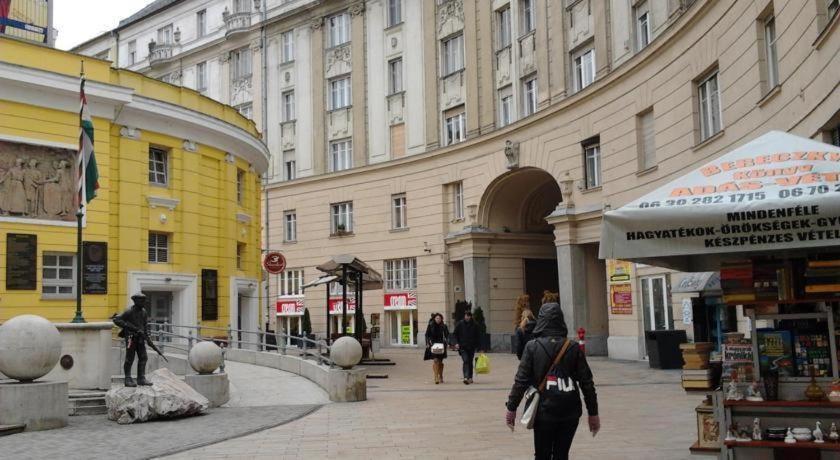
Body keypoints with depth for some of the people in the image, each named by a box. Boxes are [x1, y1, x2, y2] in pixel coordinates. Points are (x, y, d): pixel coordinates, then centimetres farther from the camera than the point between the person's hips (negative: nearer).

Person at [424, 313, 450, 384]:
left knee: (440, 362, 10)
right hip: (433, 345, -2)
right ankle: (436, 377, -16)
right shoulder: (430, 326, -1)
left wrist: (446, 343, -7)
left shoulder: (443, 326, 1)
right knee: (435, 361, -15)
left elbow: (447, 335, 6)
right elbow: (427, 335, 2)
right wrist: (428, 343, -7)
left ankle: (440, 377, 25)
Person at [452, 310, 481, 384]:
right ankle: (466, 377, -24)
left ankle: (470, 377, 21)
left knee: (470, 362, 10)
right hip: (462, 346, -2)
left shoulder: (474, 325, 2)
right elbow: (454, 334, 4)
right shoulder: (460, 324, -1)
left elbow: (477, 336, 7)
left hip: (471, 347, 2)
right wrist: (456, 343, -9)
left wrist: (479, 346, 3)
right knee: (466, 361, -16)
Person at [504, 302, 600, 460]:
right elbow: (587, 382, 0)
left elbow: (521, 380, -7)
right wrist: (593, 413, 8)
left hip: (544, 411, -1)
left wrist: (511, 407, 1)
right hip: (570, 412, 2)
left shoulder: (532, 347, -6)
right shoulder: (573, 348, -1)